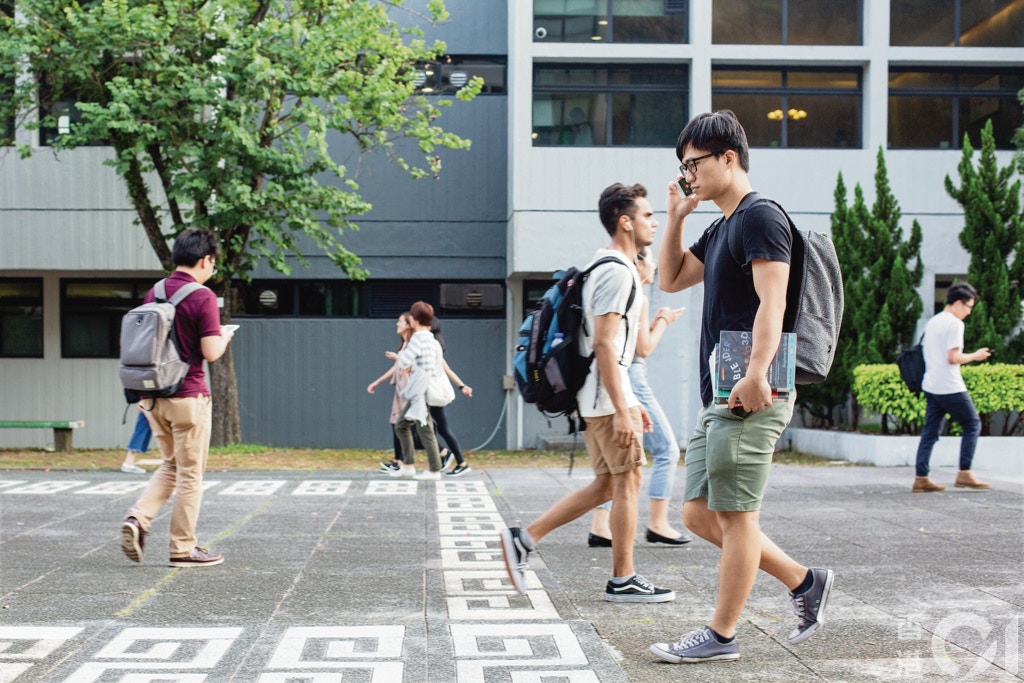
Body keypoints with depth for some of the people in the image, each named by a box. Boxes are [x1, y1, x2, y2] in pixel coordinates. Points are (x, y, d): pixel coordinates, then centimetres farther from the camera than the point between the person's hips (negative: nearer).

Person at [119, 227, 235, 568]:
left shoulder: (153, 294, 7)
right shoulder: (203, 297, -13)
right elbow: (211, 351, -17)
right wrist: (224, 336, 3)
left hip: (153, 395, 7)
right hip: (188, 396, -6)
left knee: (170, 466, 21)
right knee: (190, 474, 5)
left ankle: (138, 518, 2)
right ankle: (183, 548, 11)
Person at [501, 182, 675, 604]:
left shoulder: (607, 268, 20)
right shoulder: (617, 272, -14)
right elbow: (604, 345, -21)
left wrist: (630, 402, 24)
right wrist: (622, 411, -23)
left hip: (598, 397, 10)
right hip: (606, 395, -10)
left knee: (606, 484, 12)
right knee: (627, 482, -2)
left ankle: (524, 538, 10)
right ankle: (622, 581, 6)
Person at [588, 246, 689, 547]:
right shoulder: (637, 298, -11)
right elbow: (644, 348, -12)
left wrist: (656, 321, 18)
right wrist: (663, 321, 1)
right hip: (631, 379, -9)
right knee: (667, 450, 1)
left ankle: (599, 527, 5)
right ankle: (658, 524, 1)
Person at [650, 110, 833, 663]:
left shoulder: (761, 218, -9)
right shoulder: (720, 229, 20)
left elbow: (772, 301, -19)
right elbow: (670, 280, 28)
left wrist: (756, 374, -28)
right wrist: (677, 217, 18)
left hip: (750, 397, -10)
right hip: (718, 395, 10)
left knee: (734, 515, -2)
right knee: (698, 514, 11)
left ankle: (721, 634, 7)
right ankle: (804, 582, 19)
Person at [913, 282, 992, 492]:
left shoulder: (932, 322, 16)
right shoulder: (954, 323, -11)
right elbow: (953, 357, -17)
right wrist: (975, 356, -3)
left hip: (931, 386, 8)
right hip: (950, 387, -8)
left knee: (930, 432, 7)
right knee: (972, 424, 5)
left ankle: (921, 478, 2)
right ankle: (964, 474, 1)